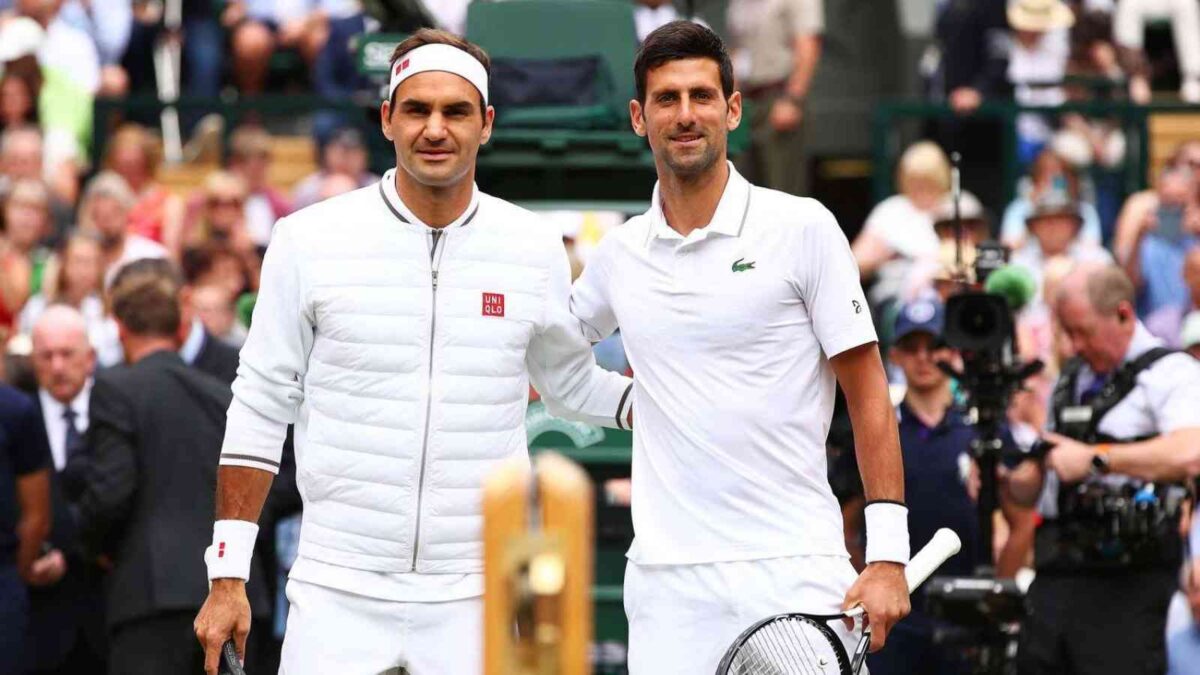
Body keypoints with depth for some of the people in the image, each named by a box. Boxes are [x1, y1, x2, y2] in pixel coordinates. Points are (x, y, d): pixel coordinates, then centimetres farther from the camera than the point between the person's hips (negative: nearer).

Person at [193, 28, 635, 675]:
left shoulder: (534, 247, 5)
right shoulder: (308, 240, -1)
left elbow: (569, 383, 21)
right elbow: (259, 410, 3)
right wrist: (227, 579, 0)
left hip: (476, 601, 2)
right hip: (337, 594, -1)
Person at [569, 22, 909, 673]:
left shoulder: (803, 228, -1)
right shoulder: (619, 253, 10)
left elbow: (868, 394, -1)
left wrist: (887, 554, -7)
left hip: (796, 571, -3)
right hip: (667, 587, 3)